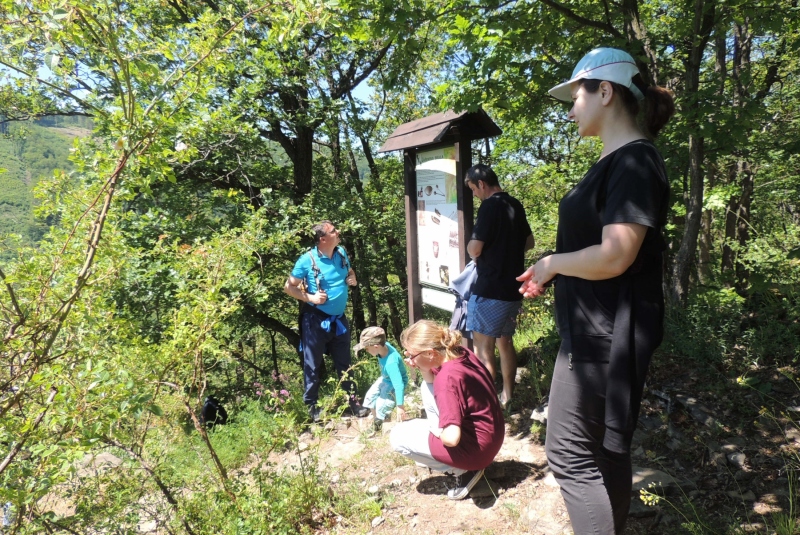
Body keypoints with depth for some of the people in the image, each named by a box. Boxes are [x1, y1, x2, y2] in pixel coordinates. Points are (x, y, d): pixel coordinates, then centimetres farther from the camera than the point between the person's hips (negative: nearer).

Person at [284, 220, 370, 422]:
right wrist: (310, 298, -18)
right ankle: (312, 406, 25)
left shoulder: (342, 253, 1)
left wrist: (353, 279, -2)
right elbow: (289, 287, -8)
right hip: (316, 320, -5)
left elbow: (349, 271, 21)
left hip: (339, 319, 5)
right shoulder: (307, 260, -14)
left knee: (344, 362, 15)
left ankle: (353, 402, 28)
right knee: (313, 365, 9)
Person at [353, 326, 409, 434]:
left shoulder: (391, 363, -44)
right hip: (385, 379, 8)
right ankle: (377, 422, 36)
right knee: (370, 397, 12)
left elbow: (398, 384, -43)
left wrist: (400, 406, -40)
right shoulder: (384, 346, -24)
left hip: (394, 384, -8)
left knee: (382, 407, -11)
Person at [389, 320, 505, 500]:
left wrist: (438, 432, -11)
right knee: (427, 387, 15)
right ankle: (437, 455, 20)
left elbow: (452, 438, -33)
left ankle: (463, 470, 2)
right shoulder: (460, 352, -5)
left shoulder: (447, 378, -30)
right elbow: (433, 381, 13)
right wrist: (423, 369, -7)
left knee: (398, 437, -3)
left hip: (478, 447, -9)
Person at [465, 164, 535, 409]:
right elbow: (529, 243, 21)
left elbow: (474, 250, -17)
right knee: (505, 342, 18)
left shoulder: (490, 206, -15)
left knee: (483, 348, 0)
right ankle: (507, 396, 27)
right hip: (513, 288, 9)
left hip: (490, 289, -9)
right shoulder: (515, 205, 10)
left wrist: (471, 246, 4)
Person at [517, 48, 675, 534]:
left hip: (606, 335, -10)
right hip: (598, 330, 10)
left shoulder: (633, 161, -17)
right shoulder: (615, 161, 14)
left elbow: (613, 257, -26)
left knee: (571, 454, 0)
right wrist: (550, 276, 9)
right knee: (606, 448, 21)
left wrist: (550, 263, -11)